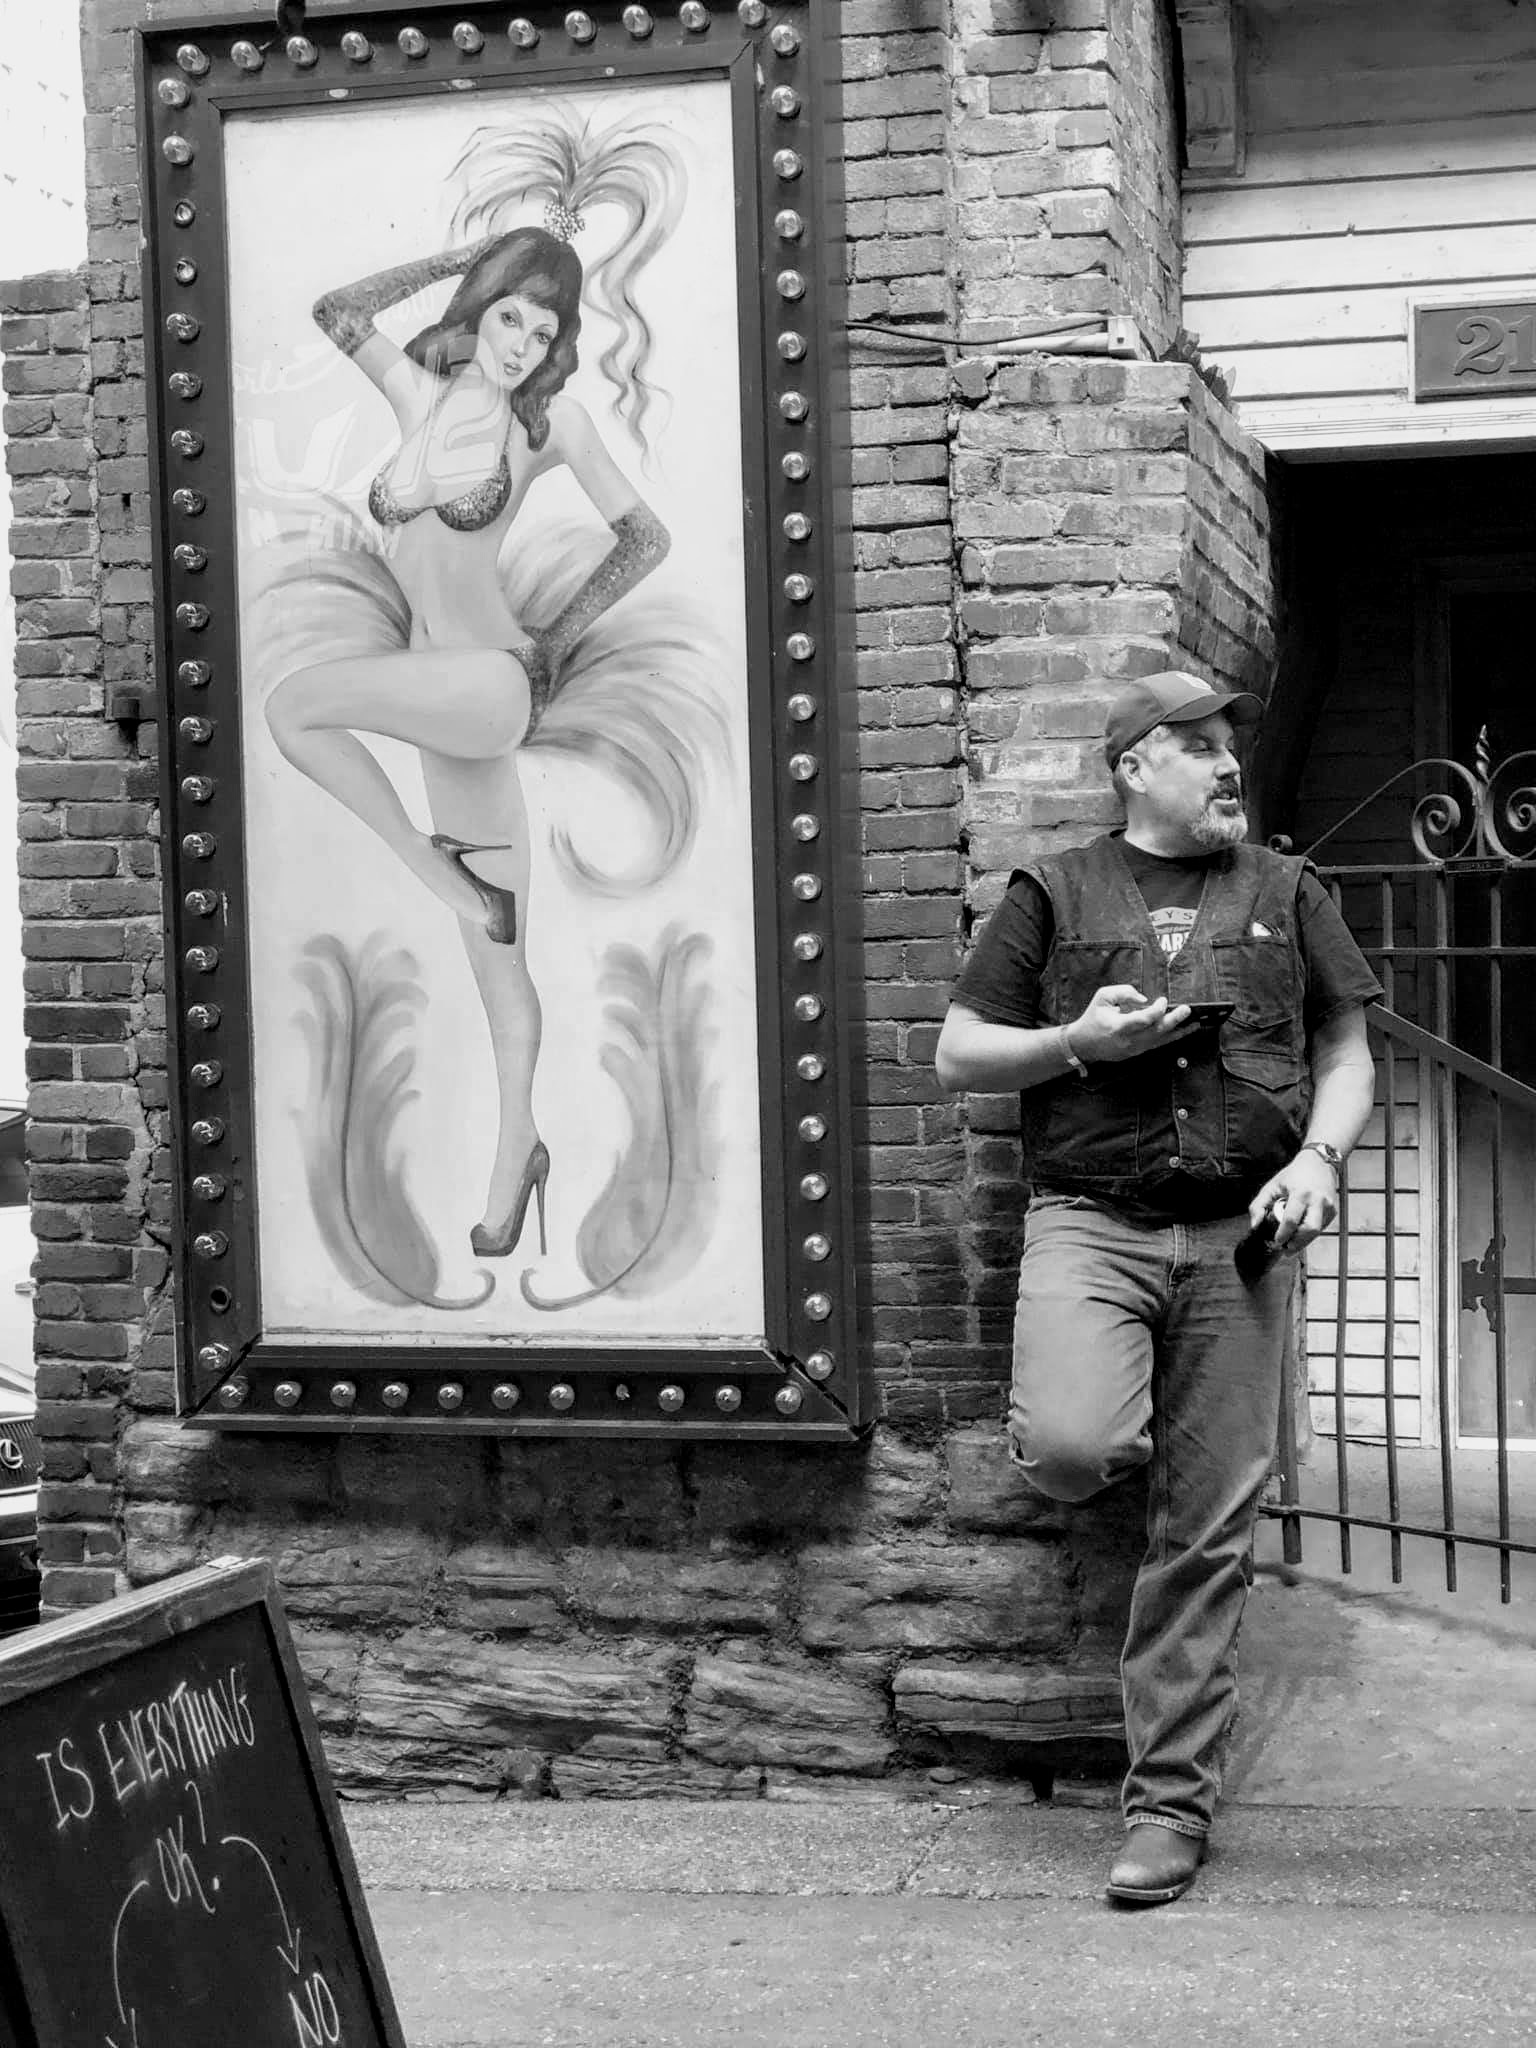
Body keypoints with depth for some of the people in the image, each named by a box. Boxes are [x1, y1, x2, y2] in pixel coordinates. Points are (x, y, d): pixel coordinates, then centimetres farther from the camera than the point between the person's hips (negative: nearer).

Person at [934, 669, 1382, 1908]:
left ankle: (1172, 1804, 9)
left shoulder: (1286, 893, 16)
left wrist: (1321, 1157, -3)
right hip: (1090, 1222, -1)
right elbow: (958, 1055, 9)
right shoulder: (1057, 895, 11)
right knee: (1070, 1451, -27)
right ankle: (1108, 1433, 12)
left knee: (1210, 1531, 0)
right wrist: (1082, 1041, -7)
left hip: (1238, 1235, 2)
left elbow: (1348, 1053, 16)